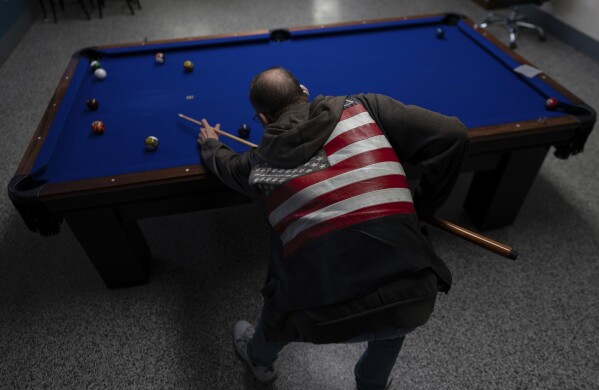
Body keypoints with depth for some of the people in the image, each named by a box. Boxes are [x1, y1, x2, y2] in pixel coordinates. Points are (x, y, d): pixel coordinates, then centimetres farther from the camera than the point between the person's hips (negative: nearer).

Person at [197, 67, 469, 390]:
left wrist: (210, 144, 56)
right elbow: (451, 136, -3)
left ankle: (259, 359, 67)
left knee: (279, 307, 35)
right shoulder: (362, 107, 4)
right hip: (414, 298, 1)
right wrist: (420, 206, 10)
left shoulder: (259, 164, 9)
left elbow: (225, 164, 33)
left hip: (325, 317, 0)